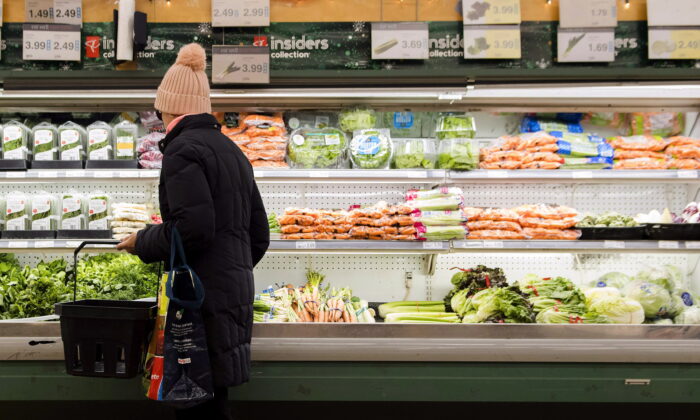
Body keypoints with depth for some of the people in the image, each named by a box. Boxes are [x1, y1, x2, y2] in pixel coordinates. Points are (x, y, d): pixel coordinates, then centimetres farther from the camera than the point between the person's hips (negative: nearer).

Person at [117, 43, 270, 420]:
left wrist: (142, 243, -6)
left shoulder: (182, 149, -10)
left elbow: (192, 229, -22)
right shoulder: (231, 149, 17)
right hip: (236, 291, 9)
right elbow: (258, 234, 19)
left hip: (203, 298, -9)